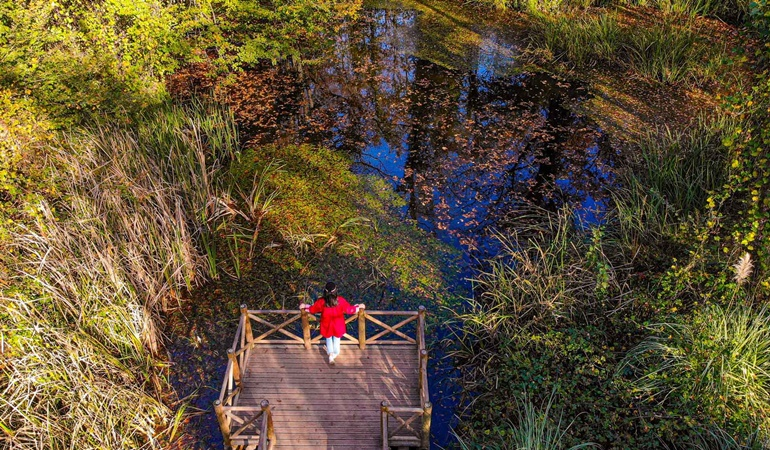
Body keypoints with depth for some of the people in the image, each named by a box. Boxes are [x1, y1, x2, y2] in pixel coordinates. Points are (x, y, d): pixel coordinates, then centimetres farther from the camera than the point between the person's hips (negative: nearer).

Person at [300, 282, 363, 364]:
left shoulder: (321, 302, -27)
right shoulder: (341, 300, -29)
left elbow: (312, 309, -9)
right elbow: (350, 309, -15)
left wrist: (305, 306, 12)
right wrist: (359, 307, 3)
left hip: (327, 325, 0)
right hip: (338, 326, 0)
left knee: (328, 338, 30)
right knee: (337, 338, 30)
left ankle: (330, 354, 22)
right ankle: (335, 353, 47)